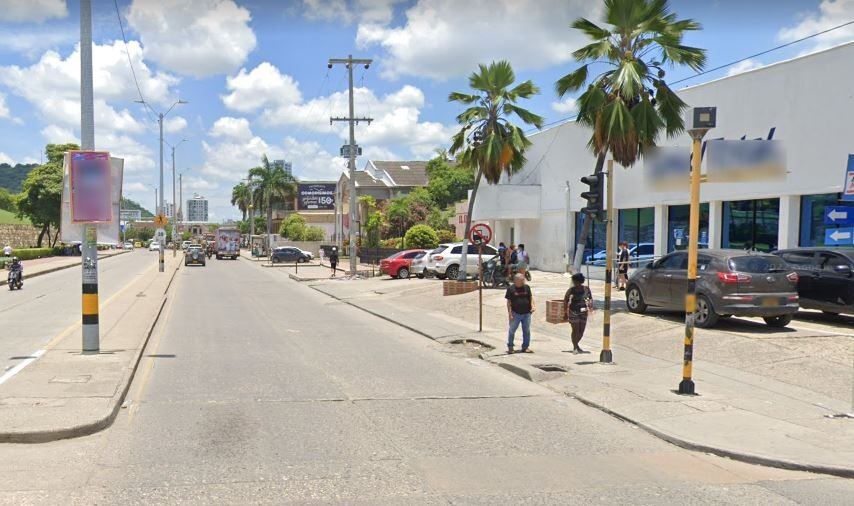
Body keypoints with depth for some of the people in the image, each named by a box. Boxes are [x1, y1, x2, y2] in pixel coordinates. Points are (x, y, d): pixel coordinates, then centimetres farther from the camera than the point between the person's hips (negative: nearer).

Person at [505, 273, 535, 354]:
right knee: (512, 330, 3)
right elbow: (509, 302, -5)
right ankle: (510, 347, 16)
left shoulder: (527, 287, 6)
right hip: (516, 314, -3)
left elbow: (530, 297, 15)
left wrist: (532, 306, -2)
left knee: (527, 331, 8)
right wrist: (510, 314, -9)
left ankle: (526, 347, 19)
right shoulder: (511, 289, -5)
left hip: (526, 313, 3)